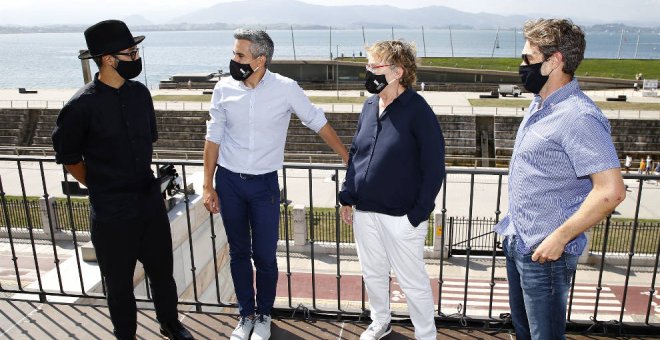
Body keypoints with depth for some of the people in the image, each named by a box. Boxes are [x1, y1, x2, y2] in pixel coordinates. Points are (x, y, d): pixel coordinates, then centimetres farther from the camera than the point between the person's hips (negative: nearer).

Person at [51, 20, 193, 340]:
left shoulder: (140, 92, -1)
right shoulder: (81, 106, -17)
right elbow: (68, 157, -4)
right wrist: (102, 187, 4)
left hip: (151, 200, 5)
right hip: (112, 211, -4)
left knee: (162, 270, 19)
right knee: (119, 282, 15)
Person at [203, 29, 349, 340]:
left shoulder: (285, 88, -12)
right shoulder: (224, 89, -5)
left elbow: (318, 122, -1)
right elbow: (214, 137, 2)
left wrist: (347, 158, 1)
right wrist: (208, 186, 2)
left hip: (264, 184, -2)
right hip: (228, 181, 2)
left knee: (264, 257, 5)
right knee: (239, 253, 13)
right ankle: (246, 315, 32)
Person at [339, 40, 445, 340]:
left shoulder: (418, 111, -15)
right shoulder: (369, 106, 5)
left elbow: (434, 168, -14)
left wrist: (418, 214, -16)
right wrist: (347, 198, 9)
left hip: (401, 215, -6)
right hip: (364, 211, 6)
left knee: (412, 280, 8)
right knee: (372, 273, 21)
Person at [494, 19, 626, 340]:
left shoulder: (578, 117, -22)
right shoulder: (540, 105, 7)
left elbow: (611, 191, -27)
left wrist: (559, 238, -21)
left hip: (544, 252, -9)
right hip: (516, 241, 9)